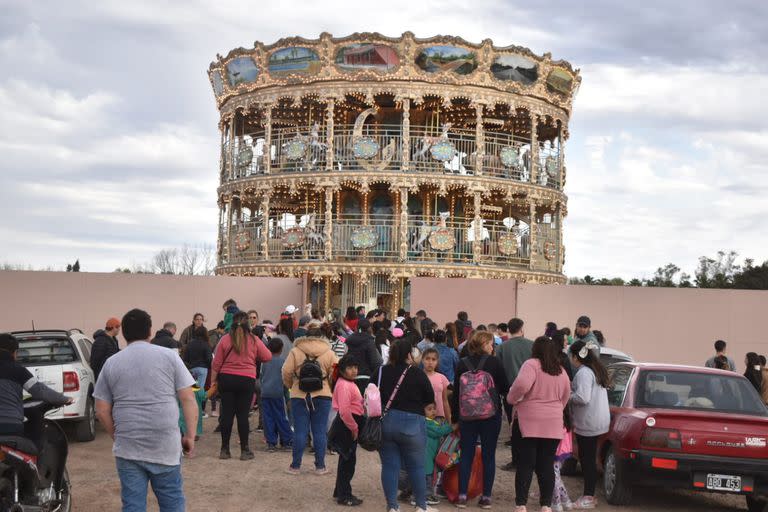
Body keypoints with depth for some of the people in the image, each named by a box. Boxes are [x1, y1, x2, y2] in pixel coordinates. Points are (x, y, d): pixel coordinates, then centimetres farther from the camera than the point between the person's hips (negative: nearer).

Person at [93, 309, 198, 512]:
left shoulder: (111, 363, 6)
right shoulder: (169, 356, 2)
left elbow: (102, 411, 5)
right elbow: (188, 399, -3)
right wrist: (190, 435, 4)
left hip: (127, 449, 1)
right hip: (166, 448, -1)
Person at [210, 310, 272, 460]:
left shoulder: (225, 339, -2)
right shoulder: (254, 340, -2)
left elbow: (216, 363, 0)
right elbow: (268, 357, 4)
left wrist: (213, 380, 8)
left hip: (226, 379, 1)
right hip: (247, 380, -1)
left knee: (227, 413, 6)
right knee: (243, 414, 3)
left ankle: (225, 449, 11)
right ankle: (244, 450, 7)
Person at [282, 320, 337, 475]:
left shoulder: (295, 351, -2)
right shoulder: (329, 352, 0)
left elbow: (286, 372, -4)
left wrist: (290, 386, 14)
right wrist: (330, 389, 16)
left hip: (299, 396, 0)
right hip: (322, 396, 0)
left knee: (300, 431, 5)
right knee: (320, 431, 7)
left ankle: (295, 465, 9)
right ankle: (320, 466, 9)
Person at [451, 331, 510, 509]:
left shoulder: (462, 364, 0)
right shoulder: (494, 362, -8)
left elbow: (456, 393, 2)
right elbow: (504, 388, -3)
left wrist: (455, 418, 9)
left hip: (466, 416, 2)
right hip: (491, 415, -2)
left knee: (466, 455, 8)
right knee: (488, 455, 7)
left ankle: (462, 496, 5)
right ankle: (486, 496, 8)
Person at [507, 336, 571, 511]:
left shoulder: (532, 364, -8)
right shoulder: (560, 370, 10)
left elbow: (522, 384, -25)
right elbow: (566, 395, 20)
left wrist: (512, 399, -8)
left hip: (530, 421, -4)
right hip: (553, 424, 4)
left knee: (526, 465, 1)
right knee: (547, 465, 9)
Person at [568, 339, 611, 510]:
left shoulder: (583, 373, -17)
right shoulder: (596, 370, 15)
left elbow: (582, 398, -25)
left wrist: (568, 393, -9)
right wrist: (573, 389, 12)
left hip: (588, 423, -10)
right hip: (597, 421, 10)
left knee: (587, 459, -4)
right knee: (589, 458, 14)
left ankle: (588, 498, 1)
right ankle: (589, 495, 20)